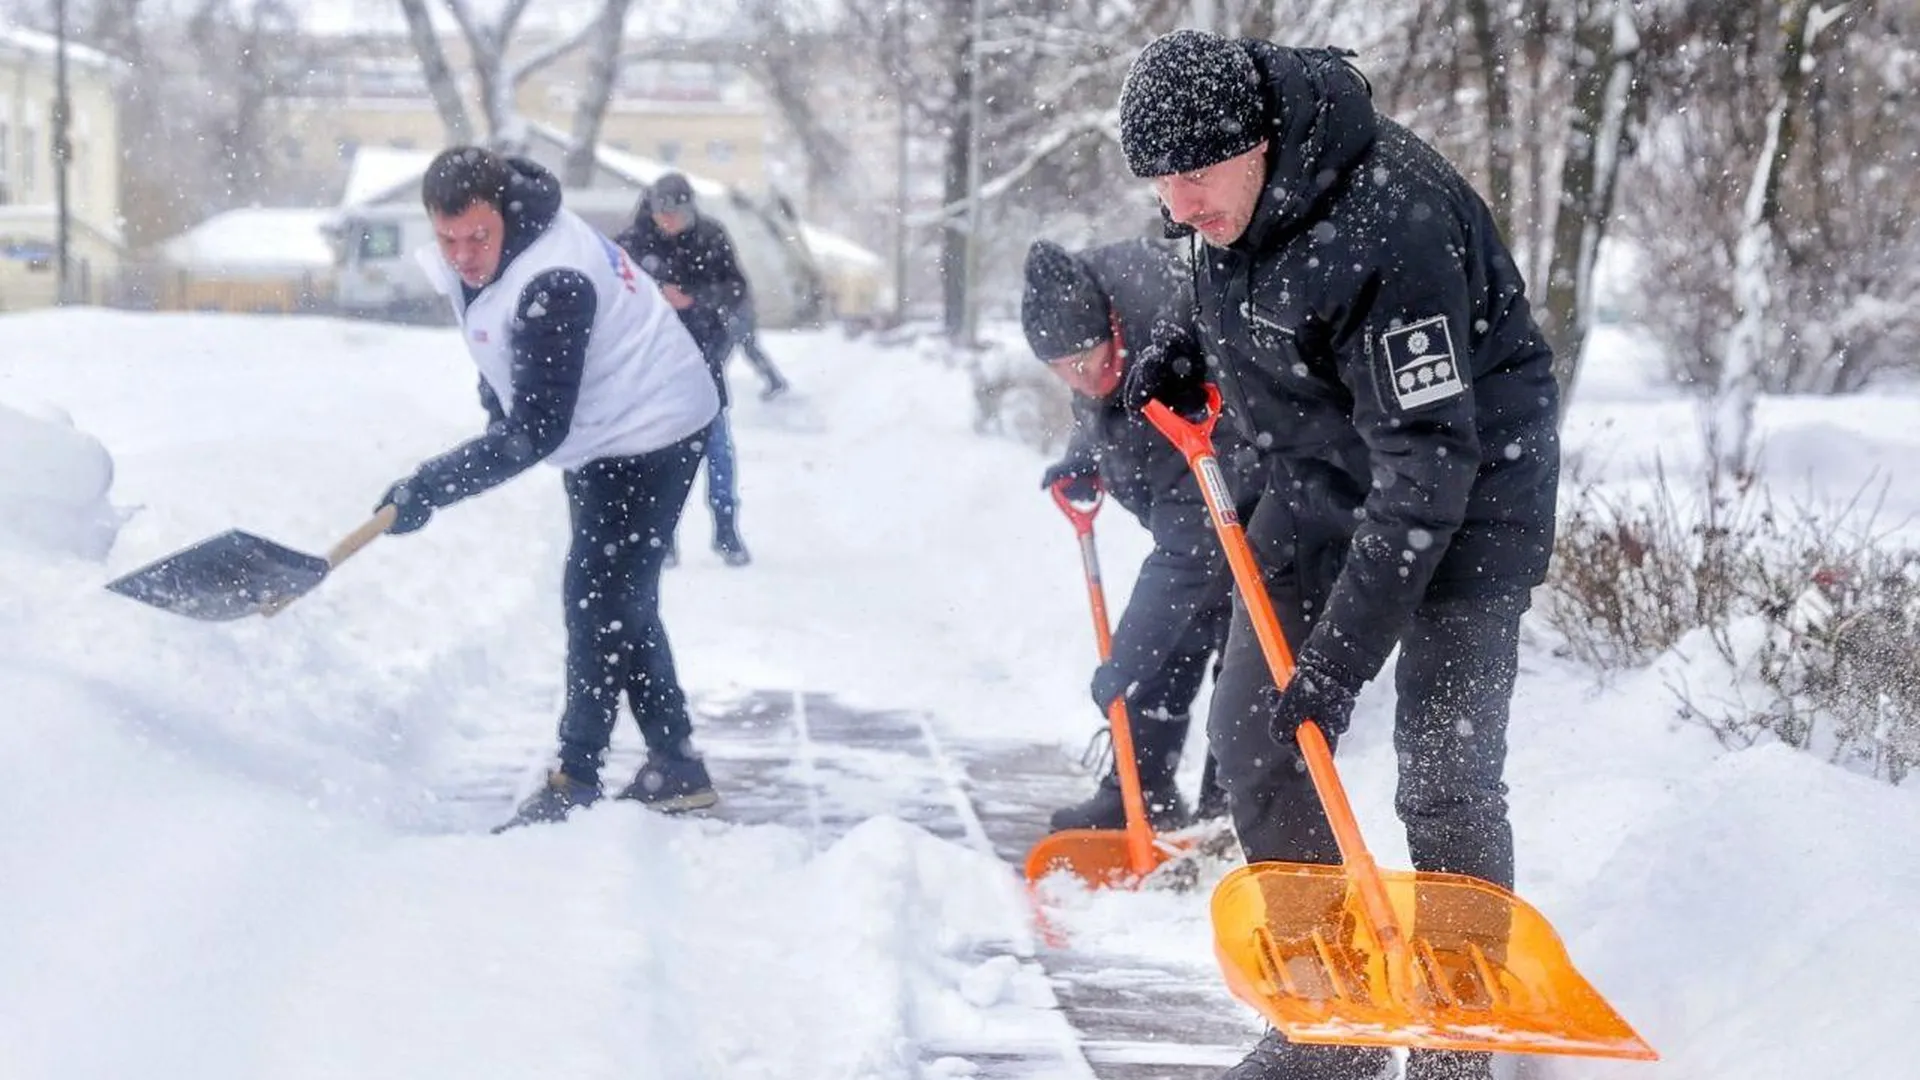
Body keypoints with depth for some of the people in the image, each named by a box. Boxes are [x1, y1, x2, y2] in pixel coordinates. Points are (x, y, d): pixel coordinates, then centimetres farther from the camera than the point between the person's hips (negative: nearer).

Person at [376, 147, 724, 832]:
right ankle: (676, 767, 21)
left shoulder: (550, 285, -35)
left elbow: (536, 431, -34)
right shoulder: (473, 259, -7)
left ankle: (575, 784, -3)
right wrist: (499, 421, 15)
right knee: (620, 602, 13)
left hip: (651, 433, -10)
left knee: (598, 600, -10)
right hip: (598, 433, 10)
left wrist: (430, 487, -33)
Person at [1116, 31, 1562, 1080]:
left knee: (1444, 773, -12)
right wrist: (1191, 358, -3)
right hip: (1325, 470, 8)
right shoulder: (1231, 189, -8)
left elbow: (1427, 467, -34)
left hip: (1470, 480, -8)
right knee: (1250, 736, 3)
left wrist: (1339, 654, -34)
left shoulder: (1390, 227, -34)